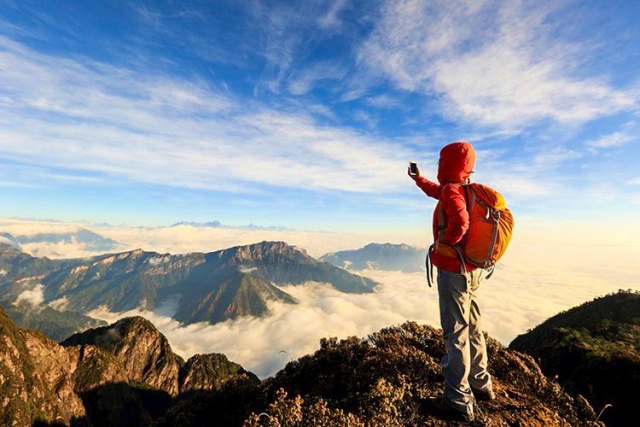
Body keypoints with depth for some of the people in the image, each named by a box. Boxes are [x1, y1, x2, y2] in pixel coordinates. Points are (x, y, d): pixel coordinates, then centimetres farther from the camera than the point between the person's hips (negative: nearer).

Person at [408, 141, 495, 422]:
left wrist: (442, 245, -19)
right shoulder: (463, 189, 10)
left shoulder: (452, 190, -17)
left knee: (456, 332, -1)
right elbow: (437, 191, 29)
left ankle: (459, 399, 10)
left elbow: (460, 223, -35)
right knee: (473, 328, 18)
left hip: (453, 270, -9)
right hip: (471, 269, 9)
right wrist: (418, 179, 40)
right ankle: (481, 385, 34)